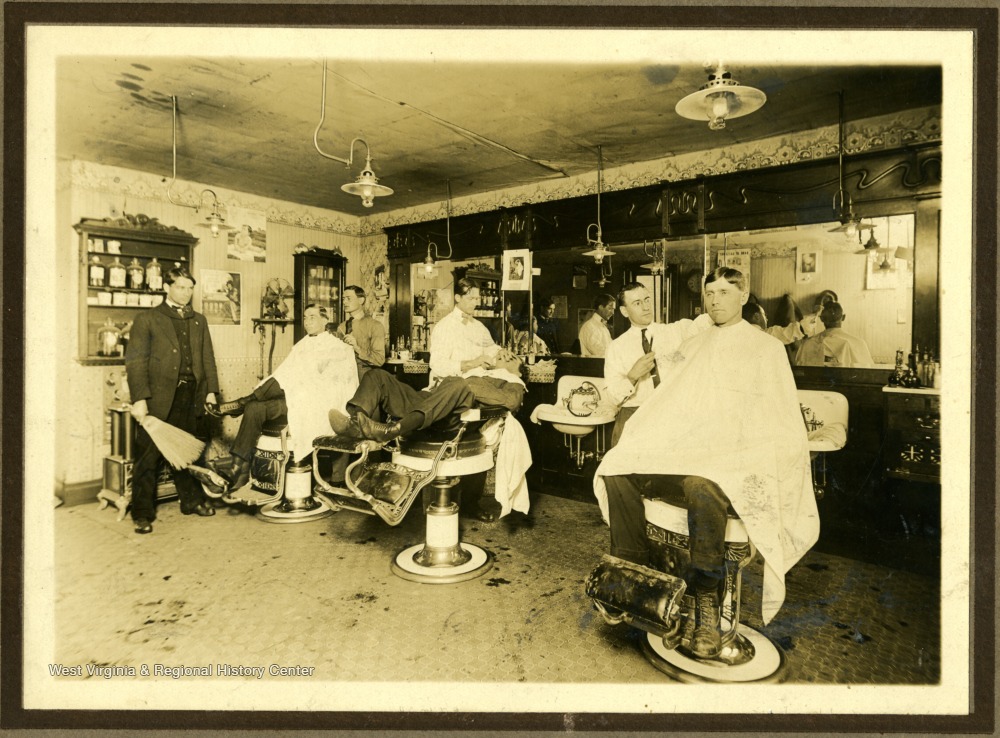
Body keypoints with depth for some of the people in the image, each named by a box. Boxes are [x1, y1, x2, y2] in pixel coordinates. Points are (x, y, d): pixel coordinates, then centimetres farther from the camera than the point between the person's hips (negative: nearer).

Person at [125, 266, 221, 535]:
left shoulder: (199, 321, 16)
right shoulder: (147, 319, 2)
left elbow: (208, 358, 15)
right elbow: (135, 360, -5)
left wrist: (211, 390, 5)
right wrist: (139, 398, -14)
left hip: (190, 394, 4)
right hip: (159, 396, -4)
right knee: (149, 454, 0)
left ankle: (192, 500, 26)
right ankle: (142, 513, 9)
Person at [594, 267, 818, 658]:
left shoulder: (766, 348, 9)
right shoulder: (692, 346, 24)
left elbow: (778, 422, 1)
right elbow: (666, 405, 20)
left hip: (735, 462, -5)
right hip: (680, 455, 5)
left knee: (702, 487, -39)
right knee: (617, 468, -20)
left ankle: (706, 608, -27)